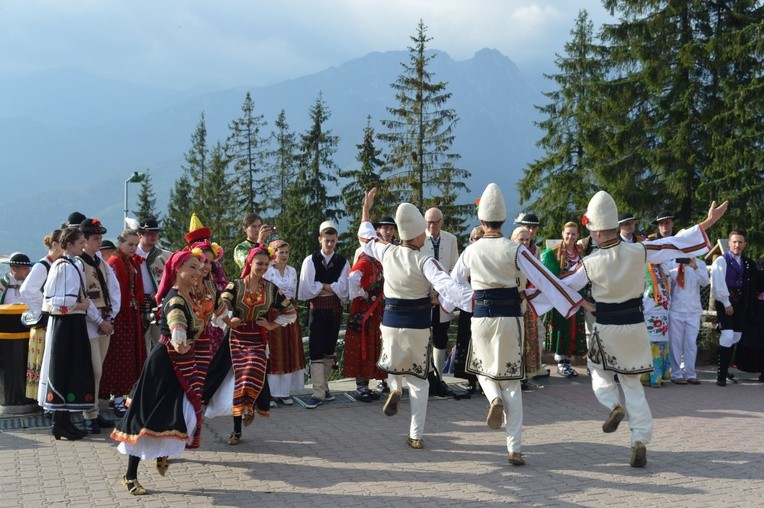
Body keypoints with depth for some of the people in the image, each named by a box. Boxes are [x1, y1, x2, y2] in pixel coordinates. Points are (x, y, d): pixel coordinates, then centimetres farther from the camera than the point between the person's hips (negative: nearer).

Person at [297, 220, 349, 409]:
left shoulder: (342, 262, 3)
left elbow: (342, 290, -7)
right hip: (317, 310, -2)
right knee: (316, 351, -8)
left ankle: (323, 386, 23)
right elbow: (306, 290, -9)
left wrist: (320, 286, -8)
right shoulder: (310, 261, -1)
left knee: (329, 349, 10)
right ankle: (318, 393, -9)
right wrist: (330, 288, -5)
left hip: (335, 310, 2)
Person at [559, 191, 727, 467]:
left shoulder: (590, 263, -15)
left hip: (606, 328, -2)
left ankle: (613, 405, 2)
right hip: (635, 327, 2)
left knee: (598, 367, 27)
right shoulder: (639, 252, -11)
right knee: (633, 384, 12)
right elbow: (678, 243, -4)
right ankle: (640, 441, 4)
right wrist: (709, 221, 5)